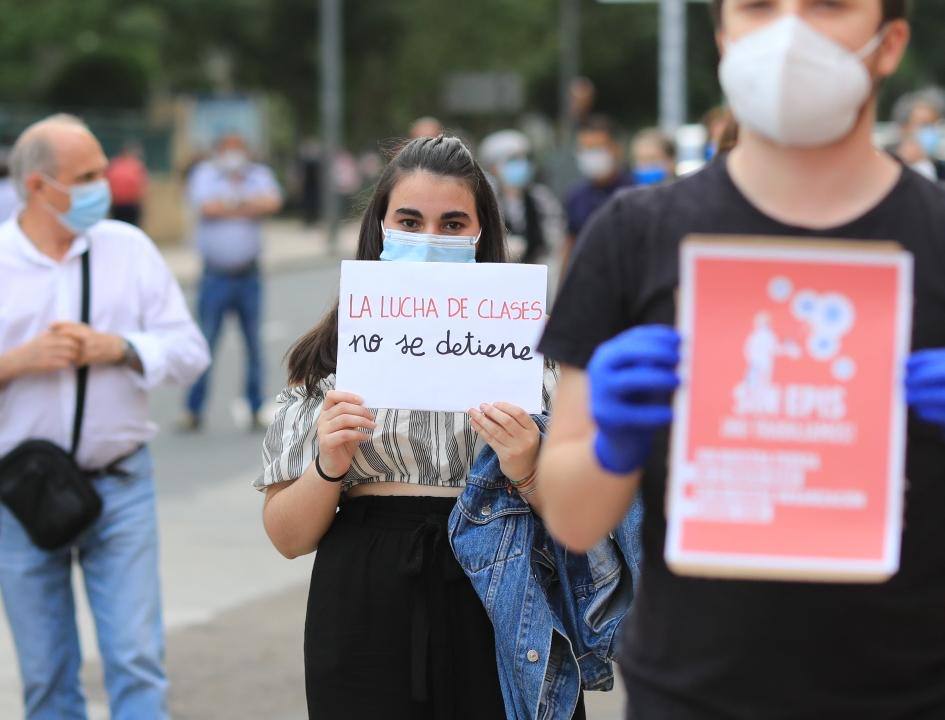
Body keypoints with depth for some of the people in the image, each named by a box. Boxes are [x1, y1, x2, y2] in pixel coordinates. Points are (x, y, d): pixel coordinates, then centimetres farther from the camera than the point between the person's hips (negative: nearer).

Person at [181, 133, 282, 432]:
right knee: (205, 344, -1)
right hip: (215, 275, -2)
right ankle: (194, 411, 7)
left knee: (254, 346, 6)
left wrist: (229, 203, -11)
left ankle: (256, 411, 14)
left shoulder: (259, 174, 6)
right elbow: (206, 207, -18)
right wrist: (248, 206, -7)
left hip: (249, 276, 2)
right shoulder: (205, 174, 0)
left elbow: (273, 202, -14)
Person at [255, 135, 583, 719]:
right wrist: (329, 468, -14)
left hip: (501, 619, -1)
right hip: (369, 622, 1)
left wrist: (528, 473, -20)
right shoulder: (332, 358, 6)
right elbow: (288, 536, 4)